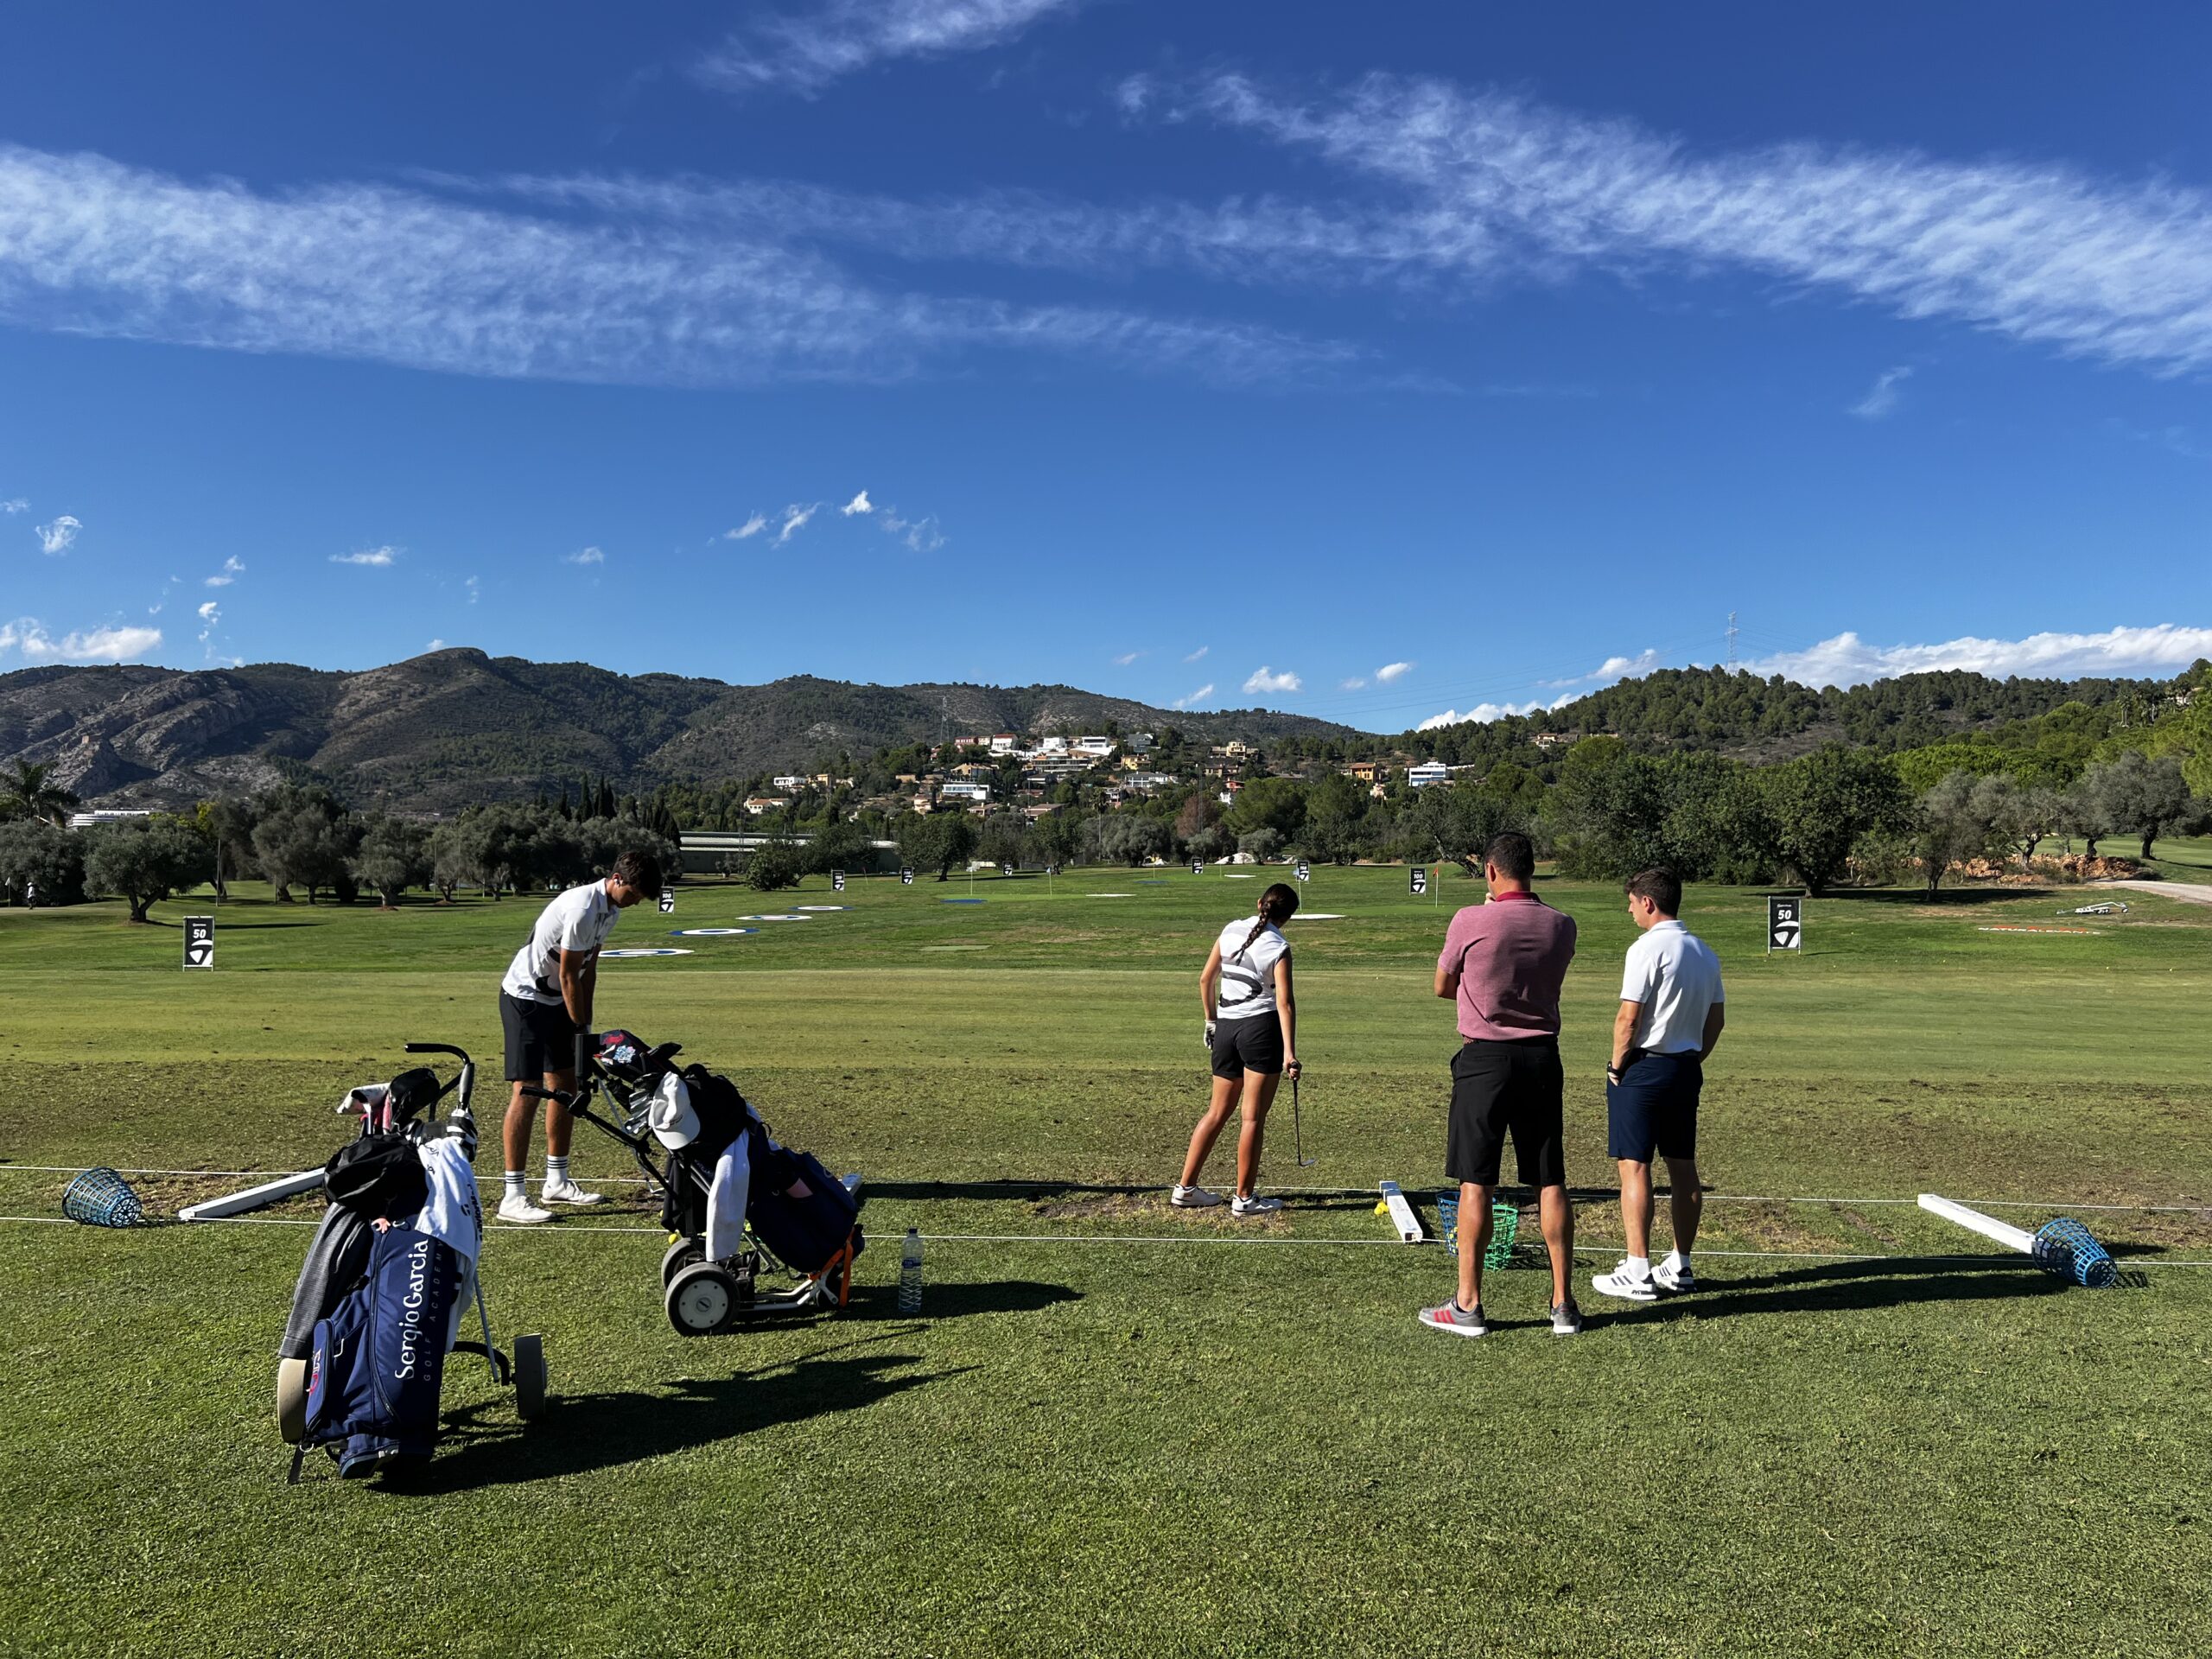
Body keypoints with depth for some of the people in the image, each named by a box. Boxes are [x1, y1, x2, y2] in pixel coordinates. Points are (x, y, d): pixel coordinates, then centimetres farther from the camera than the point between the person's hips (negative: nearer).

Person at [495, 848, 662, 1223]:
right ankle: (513, 1196, -8)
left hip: (555, 1000, 10)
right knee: (527, 1090, -11)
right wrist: (580, 1028, -14)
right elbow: (568, 975, -21)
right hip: (525, 998, -10)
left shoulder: (611, 908, 3)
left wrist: (586, 1024, 5)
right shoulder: (583, 908, -27)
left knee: (565, 1086, 11)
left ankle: (557, 1182, 22)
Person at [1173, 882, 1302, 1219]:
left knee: (1218, 1112, 15)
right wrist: (1289, 1052, -19)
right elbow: (1284, 1002, -16)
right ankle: (1244, 1199, 10)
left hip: (1226, 1027, 6)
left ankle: (1185, 1188, 18)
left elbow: (1205, 980, 11)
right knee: (1254, 1117, 3)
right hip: (1262, 1027, -5)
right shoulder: (1278, 947, -8)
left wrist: (1211, 1020, 22)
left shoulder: (1231, 930, 6)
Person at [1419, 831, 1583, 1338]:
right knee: (1551, 1182, 10)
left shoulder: (1470, 921, -11)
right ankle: (1563, 1304, 16)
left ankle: (1468, 1305, 7)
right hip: (1542, 1056, 4)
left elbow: (1443, 987, 3)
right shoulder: (1562, 926, 1)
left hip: (1485, 1058, -4)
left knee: (1476, 1183, 2)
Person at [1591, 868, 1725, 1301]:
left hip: (1643, 1069, -8)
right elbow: (1716, 1020, 14)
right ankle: (1680, 1268, 21)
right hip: (1687, 1070, 8)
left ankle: (1638, 1274, -2)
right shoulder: (1705, 953, 10)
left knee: (1634, 1167, -3)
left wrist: (1616, 1067, -6)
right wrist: (1692, 1062, 19)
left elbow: (1628, 1018, -17)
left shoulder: (1648, 948, -14)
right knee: (1683, 1168, 12)